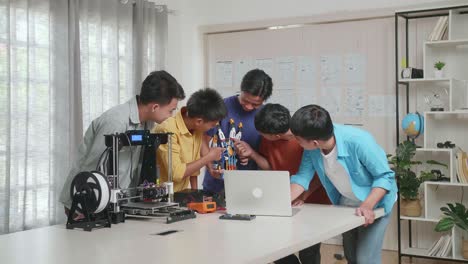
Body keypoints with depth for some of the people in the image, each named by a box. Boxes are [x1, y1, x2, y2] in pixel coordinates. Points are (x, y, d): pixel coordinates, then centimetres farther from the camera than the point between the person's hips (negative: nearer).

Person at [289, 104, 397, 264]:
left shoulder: (359, 141, -38)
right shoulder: (312, 147, -23)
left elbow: (385, 176, -28)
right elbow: (302, 176, -14)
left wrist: (367, 205, -41)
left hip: (375, 201, -6)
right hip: (347, 203, 6)